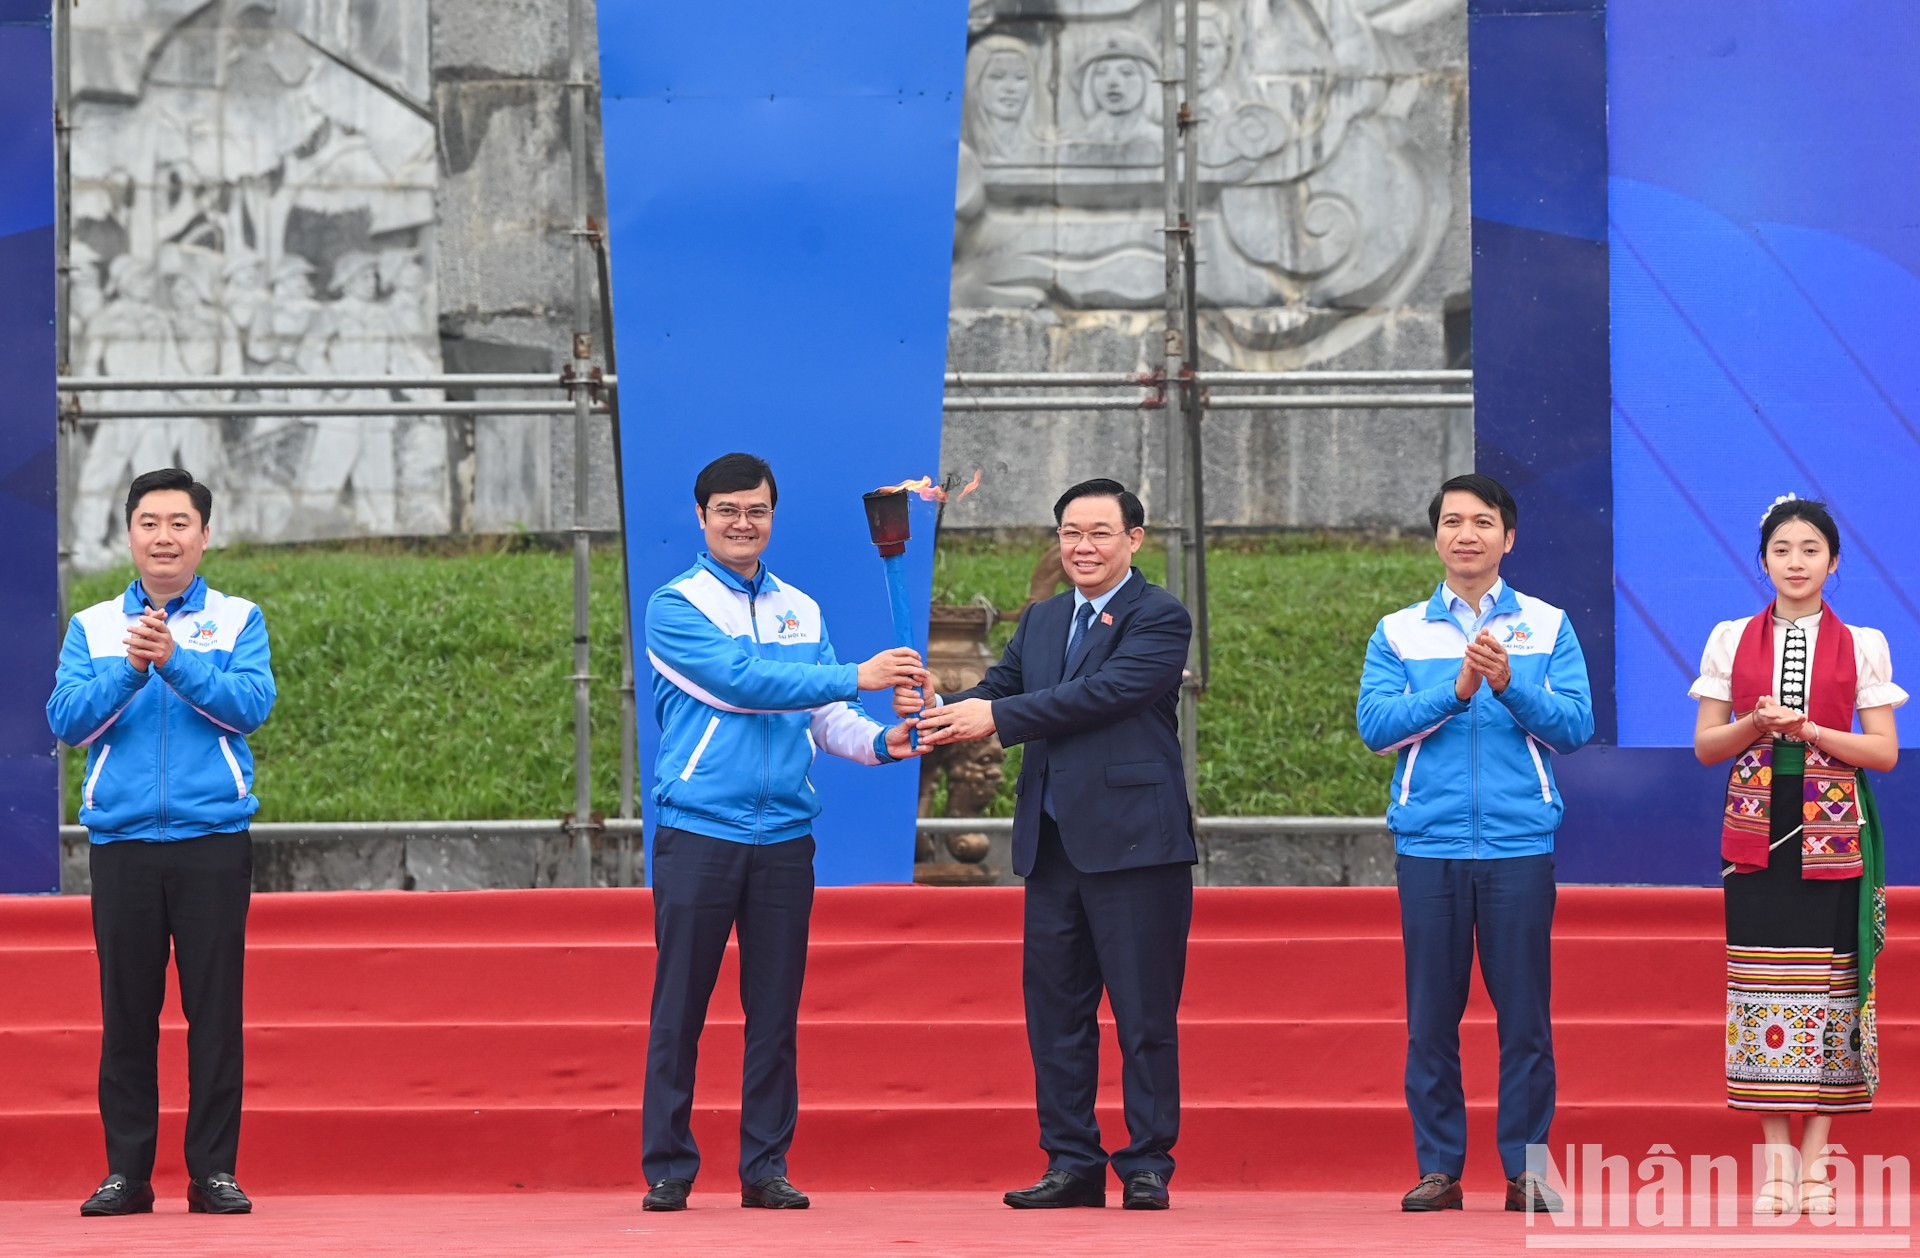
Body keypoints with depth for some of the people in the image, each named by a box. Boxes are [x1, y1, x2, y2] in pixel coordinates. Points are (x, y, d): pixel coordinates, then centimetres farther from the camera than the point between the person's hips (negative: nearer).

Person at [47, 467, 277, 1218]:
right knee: (126, 1013, 3)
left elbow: (252, 705, -9)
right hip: (121, 841, 1)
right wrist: (129, 670, -17)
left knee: (215, 1010, -1)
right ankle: (126, 1171, 8)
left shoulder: (239, 621, 6)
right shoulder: (92, 627, 9)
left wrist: (176, 663, -21)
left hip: (213, 842, -1)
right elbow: (67, 719, -2)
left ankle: (214, 1170, 4)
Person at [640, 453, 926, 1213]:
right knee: (679, 1009, -1)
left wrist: (878, 742, -12)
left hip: (784, 836, 4)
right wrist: (857, 677, -20)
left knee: (774, 1012, 5)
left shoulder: (801, 611, 14)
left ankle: (766, 1167, 11)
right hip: (698, 831, -4)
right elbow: (741, 682, -17)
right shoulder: (675, 607, -2)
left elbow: (826, 718, 10)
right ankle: (667, 1169, 5)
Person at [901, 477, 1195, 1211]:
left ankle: (1147, 1166, 4)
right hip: (1053, 843, 7)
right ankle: (1072, 1164, 14)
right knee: (1055, 1009, 8)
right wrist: (939, 712, -11)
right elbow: (996, 694, 11)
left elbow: (1104, 693, -17)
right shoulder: (1041, 622, 18)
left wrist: (996, 717, -17)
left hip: (1133, 843, -7)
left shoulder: (1159, 620, -4)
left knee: (1144, 1014, -2)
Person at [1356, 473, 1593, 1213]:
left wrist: (1509, 684, -17)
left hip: (1519, 844, -1)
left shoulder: (1547, 627, 8)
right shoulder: (1398, 633, 10)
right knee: (1431, 1015, 2)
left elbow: (1575, 727, -2)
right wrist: (1456, 689, -15)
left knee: (1524, 1013, 0)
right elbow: (1376, 725, -3)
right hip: (1429, 843, 1)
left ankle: (1527, 1168, 7)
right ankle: (1438, 1168, 8)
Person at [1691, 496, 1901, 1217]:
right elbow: (1706, 745, 7)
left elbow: (1885, 751, 0)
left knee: (1827, 982, -3)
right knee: (1761, 981, -3)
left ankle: (1815, 1159, 1)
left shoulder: (1861, 645, 4)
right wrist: (1756, 724, -13)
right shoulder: (1731, 641, 7)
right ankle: (1776, 1158, 1)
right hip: (1757, 827, 1)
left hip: (1833, 830, -1)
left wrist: (1809, 730, -13)